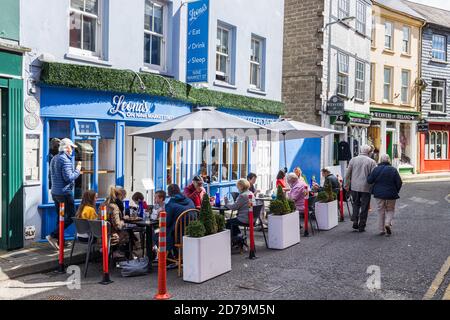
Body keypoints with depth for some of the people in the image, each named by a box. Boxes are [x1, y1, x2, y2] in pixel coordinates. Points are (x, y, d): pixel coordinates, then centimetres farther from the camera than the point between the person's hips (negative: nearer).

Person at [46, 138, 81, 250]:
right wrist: (77, 170, -5)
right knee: (71, 216, -3)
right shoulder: (65, 160, -16)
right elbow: (69, 178, -21)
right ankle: (53, 236, -9)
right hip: (64, 193, -9)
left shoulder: (54, 159, 14)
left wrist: (75, 172, 21)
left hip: (55, 192, 9)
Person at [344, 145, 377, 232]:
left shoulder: (353, 160, 3)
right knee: (364, 207, 6)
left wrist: (347, 185, 14)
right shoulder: (372, 162, -5)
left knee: (356, 204, 18)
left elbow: (348, 174, 6)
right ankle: (361, 226, 9)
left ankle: (355, 222, 8)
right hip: (366, 188, -3)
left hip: (354, 187, 3)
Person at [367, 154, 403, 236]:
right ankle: (388, 223, -10)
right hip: (391, 194, -1)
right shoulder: (393, 170, -6)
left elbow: (369, 180, -3)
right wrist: (396, 192, 10)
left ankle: (381, 230, 13)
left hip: (379, 194, 1)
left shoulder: (376, 169, -5)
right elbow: (399, 183, -5)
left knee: (381, 211, 11)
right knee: (390, 210, 15)